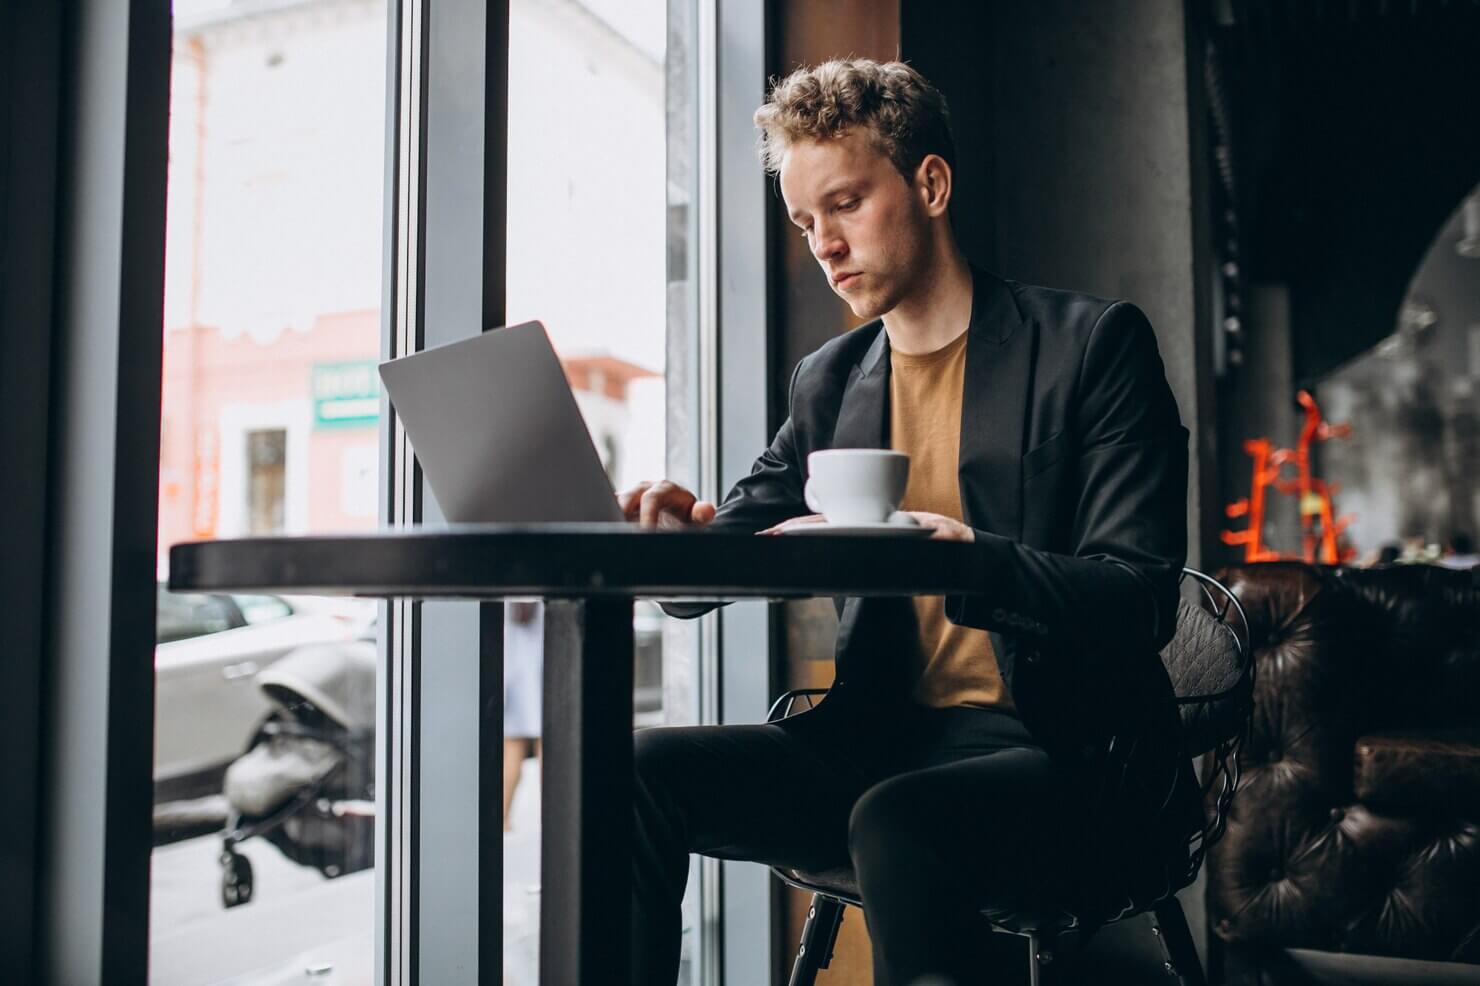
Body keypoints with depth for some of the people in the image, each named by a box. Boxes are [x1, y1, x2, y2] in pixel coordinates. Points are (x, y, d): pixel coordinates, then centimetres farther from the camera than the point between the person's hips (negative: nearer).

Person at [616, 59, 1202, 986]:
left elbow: (1142, 602, -12)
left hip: (1060, 755, -5)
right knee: (640, 770, -14)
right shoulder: (829, 380, 14)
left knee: (895, 820, -36)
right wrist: (679, 531, -12)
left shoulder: (1093, 343, -3)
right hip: (885, 740, 5)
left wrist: (964, 557, -30)